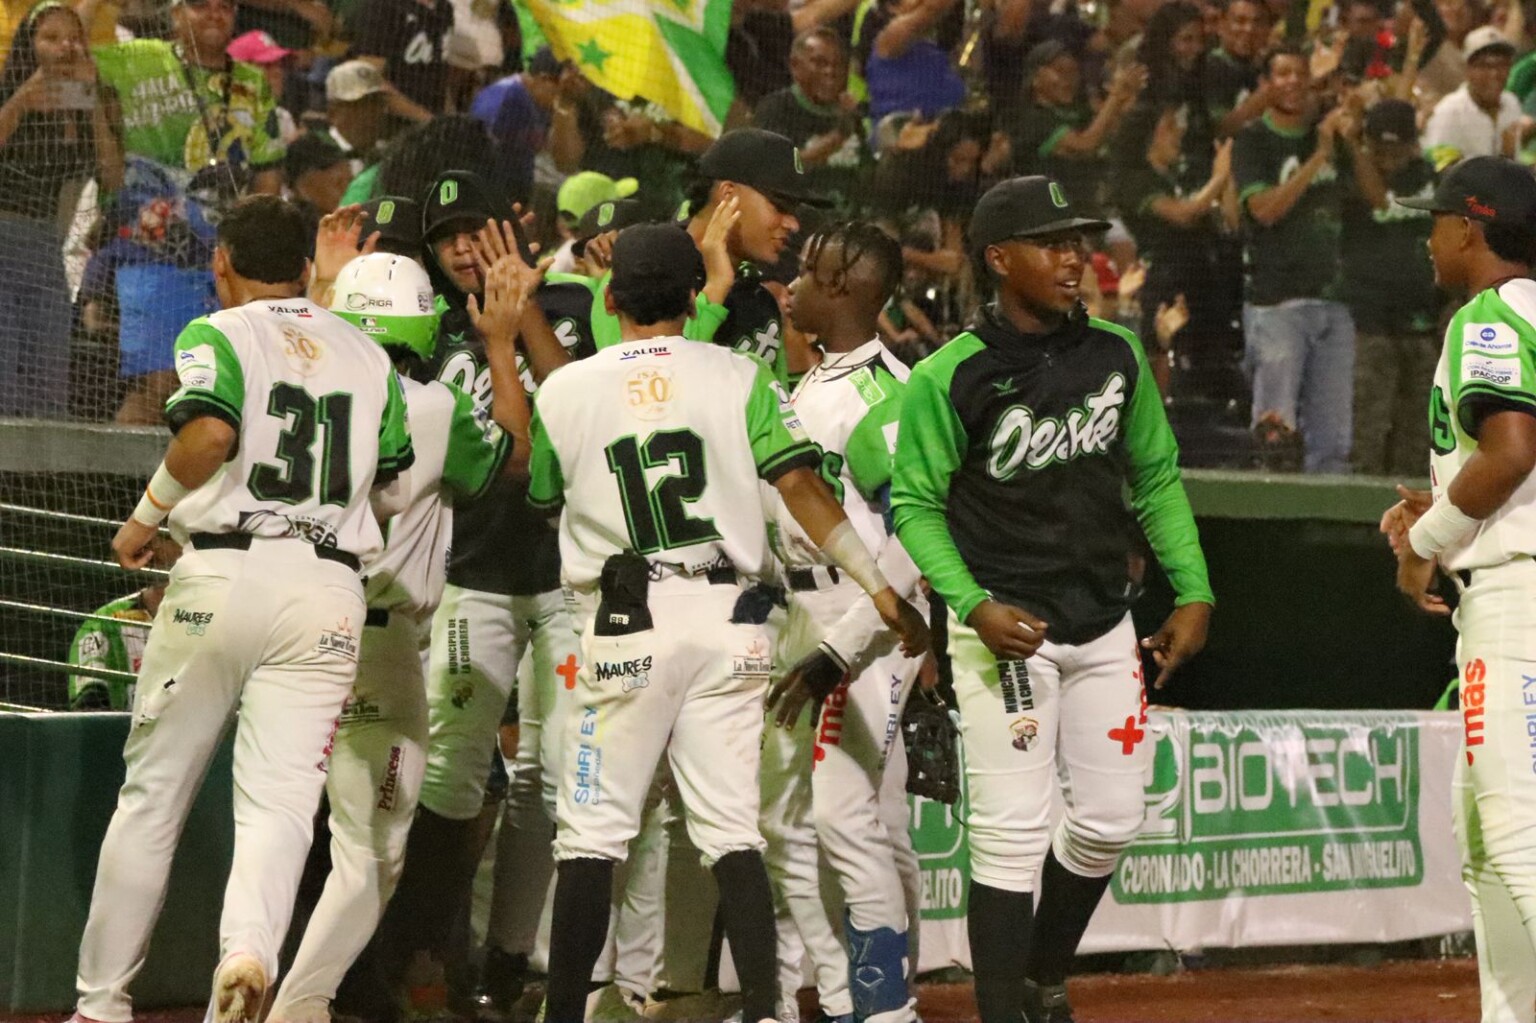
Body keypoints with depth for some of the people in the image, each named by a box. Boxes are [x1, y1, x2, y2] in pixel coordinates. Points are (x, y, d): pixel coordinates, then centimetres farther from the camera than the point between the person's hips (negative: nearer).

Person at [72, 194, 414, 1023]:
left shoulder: (218, 335, 2)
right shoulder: (366, 357, 15)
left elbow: (211, 433, -18)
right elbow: (395, 494, 18)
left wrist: (145, 519, -4)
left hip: (223, 574, -2)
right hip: (329, 589, 2)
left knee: (151, 796, 8)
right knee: (279, 801, -3)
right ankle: (249, 950, -31)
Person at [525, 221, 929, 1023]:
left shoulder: (563, 391, 2)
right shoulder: (738, 378, 2)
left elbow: (542, 499, 16)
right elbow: (800, 486, -6)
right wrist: (882, 589, -6)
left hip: (625, 625, -1)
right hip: (729, 620, 2)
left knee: (591, 834, 4)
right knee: (731, 830, 4)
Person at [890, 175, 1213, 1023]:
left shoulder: (1116, 356, 5)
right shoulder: (950, 378, -11)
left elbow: (1156, 479, 13)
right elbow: (916, 505, -7)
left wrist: (1192, 593, 6)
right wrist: (975, 607, -19)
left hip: (1104, 628, 5)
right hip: (1007, 631, -5)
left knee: (1109, 821, 10)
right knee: (1011, 832, -8)